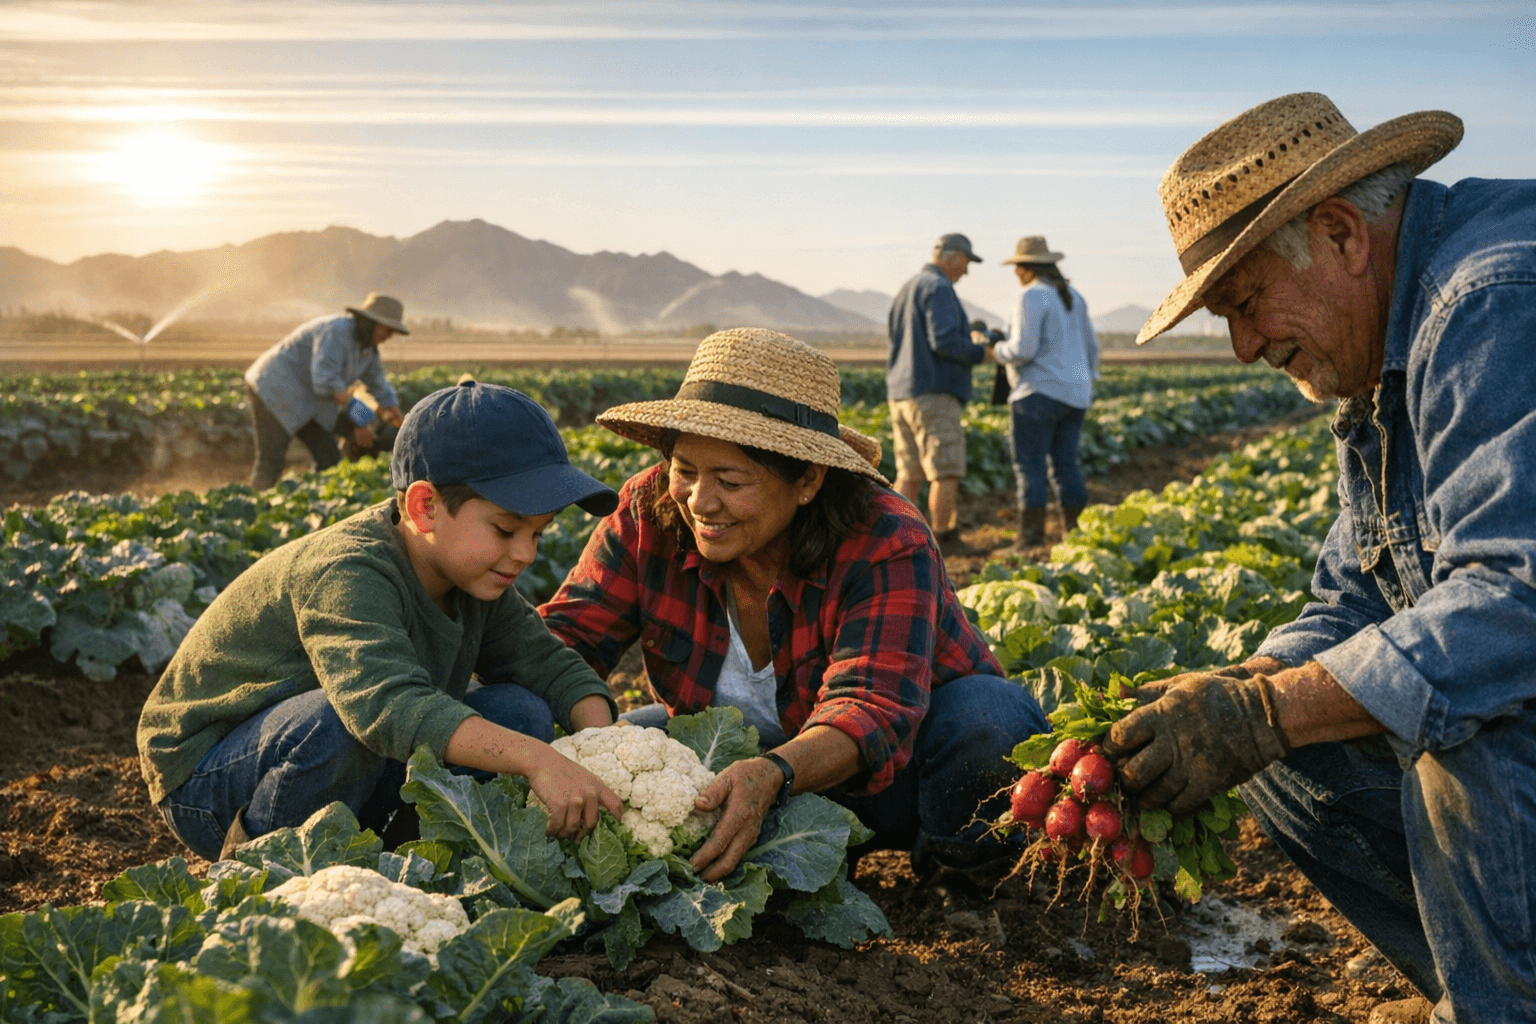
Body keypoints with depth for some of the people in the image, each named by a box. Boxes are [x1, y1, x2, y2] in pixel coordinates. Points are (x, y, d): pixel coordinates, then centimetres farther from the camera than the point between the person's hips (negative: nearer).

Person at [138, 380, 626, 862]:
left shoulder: (474, 576, -3)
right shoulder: (345, 576, -31)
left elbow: (549, 663, 0)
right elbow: (388, 705, -48)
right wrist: (536, 759, -56)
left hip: (346, 772, 7)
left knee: (522, 713, -9)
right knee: (347, 721, -40)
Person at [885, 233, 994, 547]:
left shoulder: (907, 289, 20)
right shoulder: (938, 288, -10)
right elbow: (944, 341, -21)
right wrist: (980, 352, -6)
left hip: (900, 392, 9)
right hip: (933, 394, -9)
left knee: (909, 474, 9)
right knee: (946, 472, -6)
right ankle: (942, 540, -6)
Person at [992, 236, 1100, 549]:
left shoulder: (1032, 297, -12)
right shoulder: (1073, 296, 14)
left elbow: (1022, 350, -19)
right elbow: (1090, 347, 19)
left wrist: (995, 350, 0)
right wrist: (1087, 383, 29)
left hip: (1040, 391, -8)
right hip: (1074, 394, 8)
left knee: (1030, 464, -4)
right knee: (1065, 463, 10)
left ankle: (1032, 532, -7)